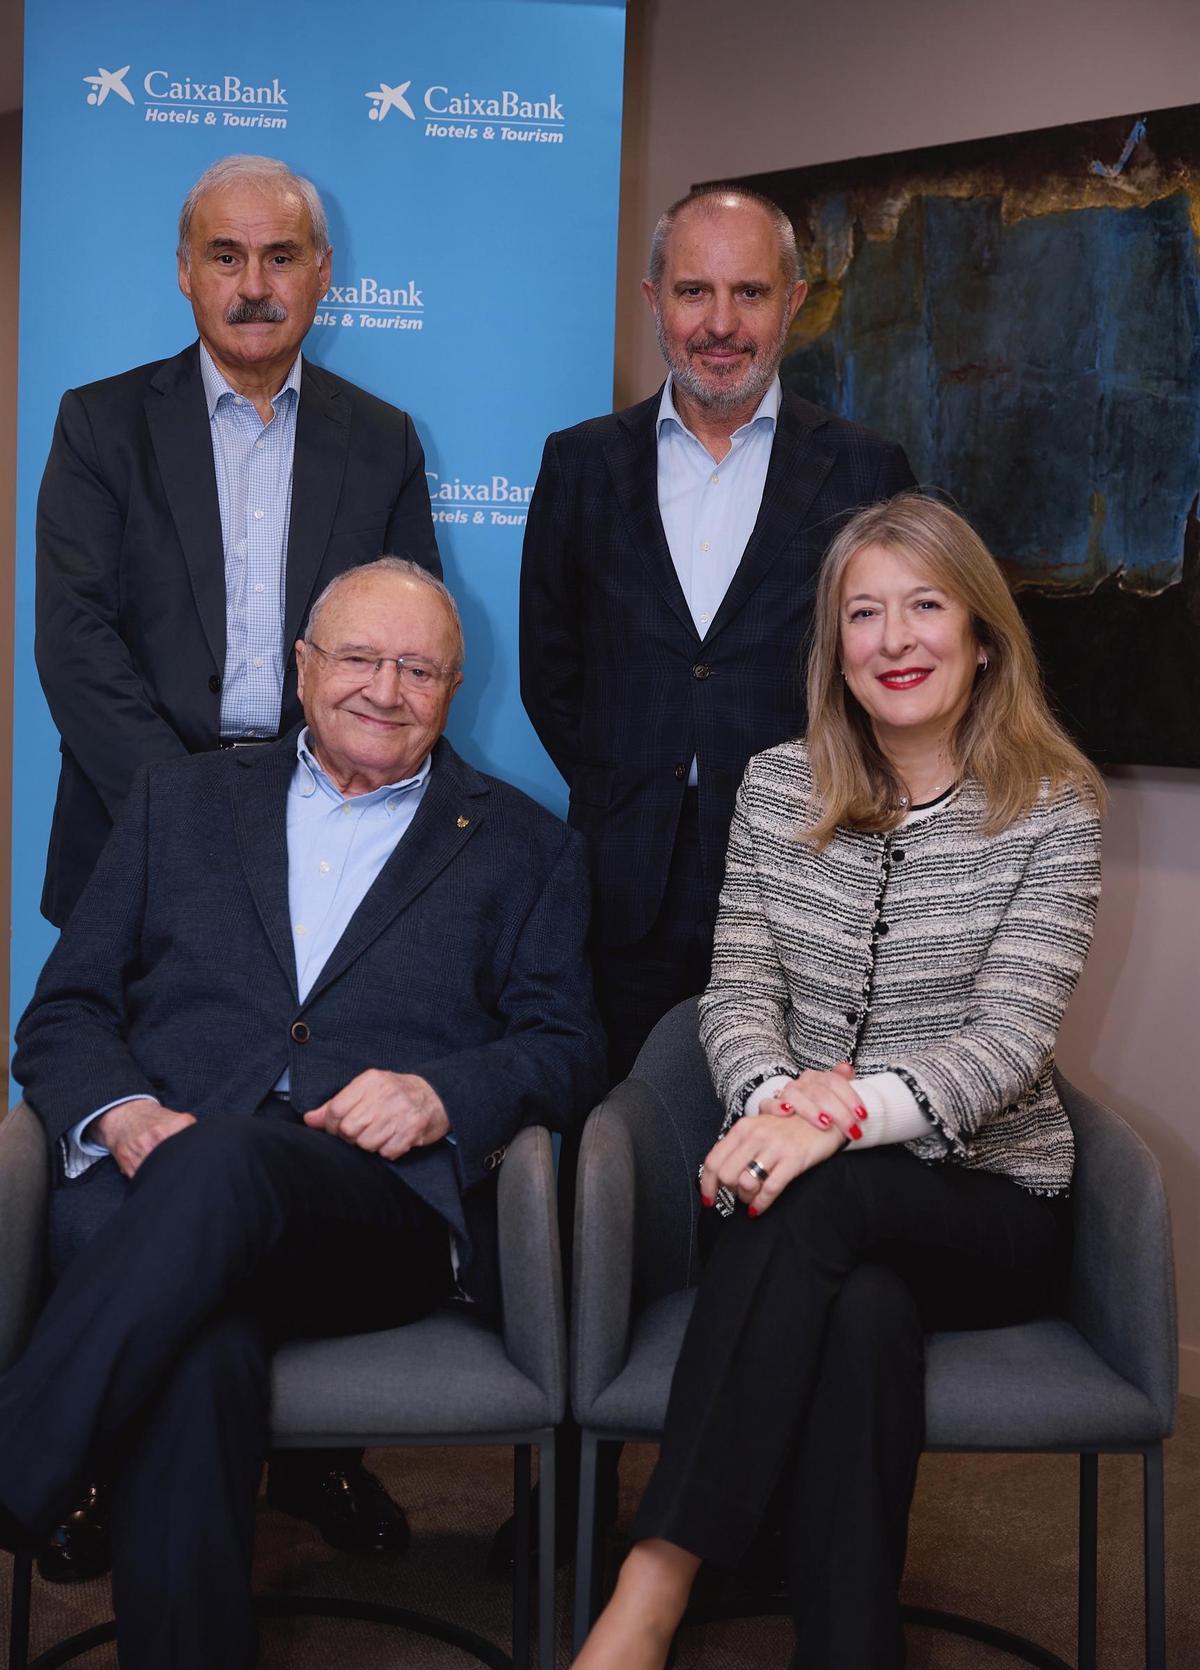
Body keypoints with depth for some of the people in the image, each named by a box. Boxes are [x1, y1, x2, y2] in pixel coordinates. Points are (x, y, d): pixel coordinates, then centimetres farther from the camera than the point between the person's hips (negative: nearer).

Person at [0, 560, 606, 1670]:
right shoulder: (176, 802, 24)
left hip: (392, 1202, -1)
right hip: (161, 1186, 1)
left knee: (221, 1160, -37)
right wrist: (123, 1114, -6)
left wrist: (441, 1097, -10)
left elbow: (569, 1052, 12)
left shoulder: (524, 847, 21)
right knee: (201, 1359, -36)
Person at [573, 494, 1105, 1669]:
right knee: (863, 1319, -35)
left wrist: (846, 1112, -31)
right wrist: (777, 1094, -22)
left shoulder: (1054, 811, -2)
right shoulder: (778, 786, 8)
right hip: (808, 1185, 2)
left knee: (817, 1199, -35)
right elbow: (738, 990, 2)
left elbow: (1009, 1034, -13)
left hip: (987, 1206, -2)